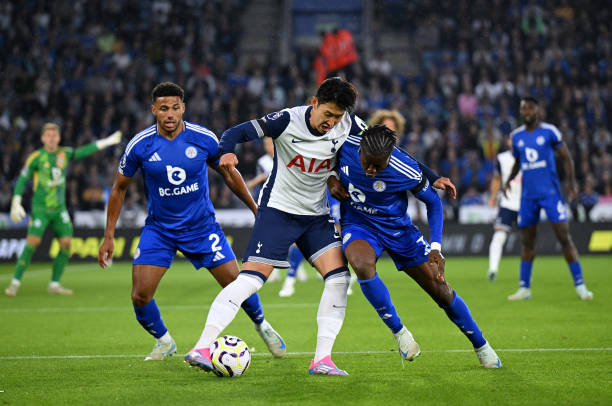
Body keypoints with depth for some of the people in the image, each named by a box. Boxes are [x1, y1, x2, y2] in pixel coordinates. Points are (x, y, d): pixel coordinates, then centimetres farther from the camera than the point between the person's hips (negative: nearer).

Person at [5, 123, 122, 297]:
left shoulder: (64, 153, 6)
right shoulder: (36, 157, -6)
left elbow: (84, 151, 13)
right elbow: (22, 180, -4)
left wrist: (107, 141, 11)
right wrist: (16, 204, -12)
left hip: (59, 208, 5)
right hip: (40, 208, -5)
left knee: (66, 243, -5)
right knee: (33, 241, -17)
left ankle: (54, 284, 6)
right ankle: (15, 283, -9)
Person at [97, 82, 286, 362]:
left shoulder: (204, 138, -11)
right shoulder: (140, 145, -12)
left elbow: (229, 174, 7)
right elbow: (119, 188, 2)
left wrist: (255, 209, 11)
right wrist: (109, 236, 0)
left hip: (202, 226, 0)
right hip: (159, 230, 0)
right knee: (140, 296, -12)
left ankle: (262, 326, 30)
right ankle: (164, 342, 18)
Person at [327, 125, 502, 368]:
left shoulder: (406, 172, -27)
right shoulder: (345, 145, -22)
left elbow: (432, 202, -10)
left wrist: (436, 247, -16)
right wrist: (331, 179, -15)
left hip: (397, 228, -1)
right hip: (358, 226, 1)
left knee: (440, 290, 2)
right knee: (362, 265, -35)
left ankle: (480, 345, 26)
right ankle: (398, 331, -14)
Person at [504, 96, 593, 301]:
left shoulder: (549, 131, -4)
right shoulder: (517, 136, 9)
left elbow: (566, 157, 1)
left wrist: (572, 183, -8)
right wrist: (508, 180, 7)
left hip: (551, 192, -4)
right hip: (528, 195, 4)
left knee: (564, 237, -8)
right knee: (527, 241, 7)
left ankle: (580, 285, -5)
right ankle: (524, 287, 15)